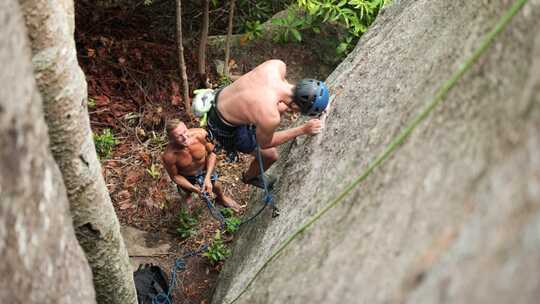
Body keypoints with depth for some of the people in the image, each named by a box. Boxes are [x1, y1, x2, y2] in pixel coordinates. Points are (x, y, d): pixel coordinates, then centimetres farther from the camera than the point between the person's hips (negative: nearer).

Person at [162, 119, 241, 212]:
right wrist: (194, 189, -27)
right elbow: (175, 176, -20)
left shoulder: (200, 134, -39)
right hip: (187, 177, -1)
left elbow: (211, 153, -20)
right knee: (188, 194, 28)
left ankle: (222, 198, 63)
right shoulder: (169, 156, -40)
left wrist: (207, 178, -23)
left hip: (205, 169, 1)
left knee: (216, 186, 27)